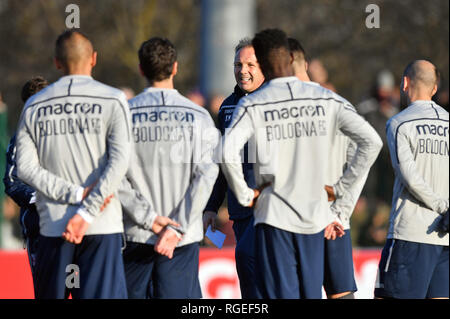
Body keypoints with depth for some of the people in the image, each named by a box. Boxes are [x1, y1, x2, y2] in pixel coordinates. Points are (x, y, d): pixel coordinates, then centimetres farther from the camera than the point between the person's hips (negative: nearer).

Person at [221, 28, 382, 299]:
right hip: (315, 215, 3)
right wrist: (341, 189, 4)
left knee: (281, 293, -1)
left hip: (274, 215, -3)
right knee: (312, 293, 11)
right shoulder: (327, 100, 2)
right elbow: (371, 142, -3)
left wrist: (244, 195, -6)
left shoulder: (252, 105, -5)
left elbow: (228, 152, -20)